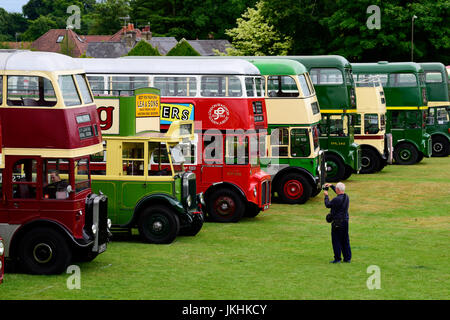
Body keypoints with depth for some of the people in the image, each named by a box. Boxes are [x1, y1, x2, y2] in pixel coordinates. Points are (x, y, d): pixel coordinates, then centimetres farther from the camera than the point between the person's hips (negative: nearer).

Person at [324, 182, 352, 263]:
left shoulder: (336, 199, -22)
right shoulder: (346, 197, 3)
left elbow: (328, 205, -7)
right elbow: (340, 193, 25)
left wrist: (326, 195, 7)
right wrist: (331, 186, 28)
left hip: (337, 222, -8)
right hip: (345, 221, 8)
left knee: (336, 241, 1)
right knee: (345, 240, 14)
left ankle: (337, 259, 3)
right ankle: (347, 258, 18)